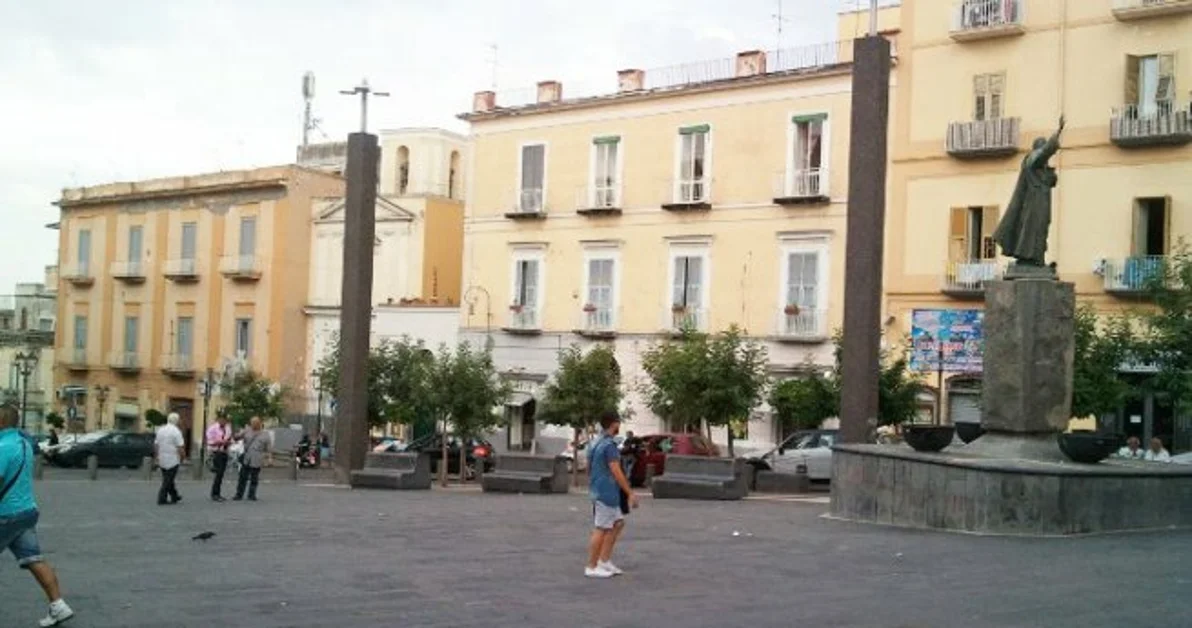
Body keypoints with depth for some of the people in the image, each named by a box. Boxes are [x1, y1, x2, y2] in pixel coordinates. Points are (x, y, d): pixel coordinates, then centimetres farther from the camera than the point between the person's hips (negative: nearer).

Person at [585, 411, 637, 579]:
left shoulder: (596, 443, 13)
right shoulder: (609, 445, -17)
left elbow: (589, 468, 20)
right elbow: (616, 472, -20)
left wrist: (591, 487, 28)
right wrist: (630, 493, -17)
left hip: (597, 491, 10)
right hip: (606, 493, -10)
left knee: (618, 523, 15)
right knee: (601, 529, -3)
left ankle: (604, 561, 14)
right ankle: (591, 567, 3)